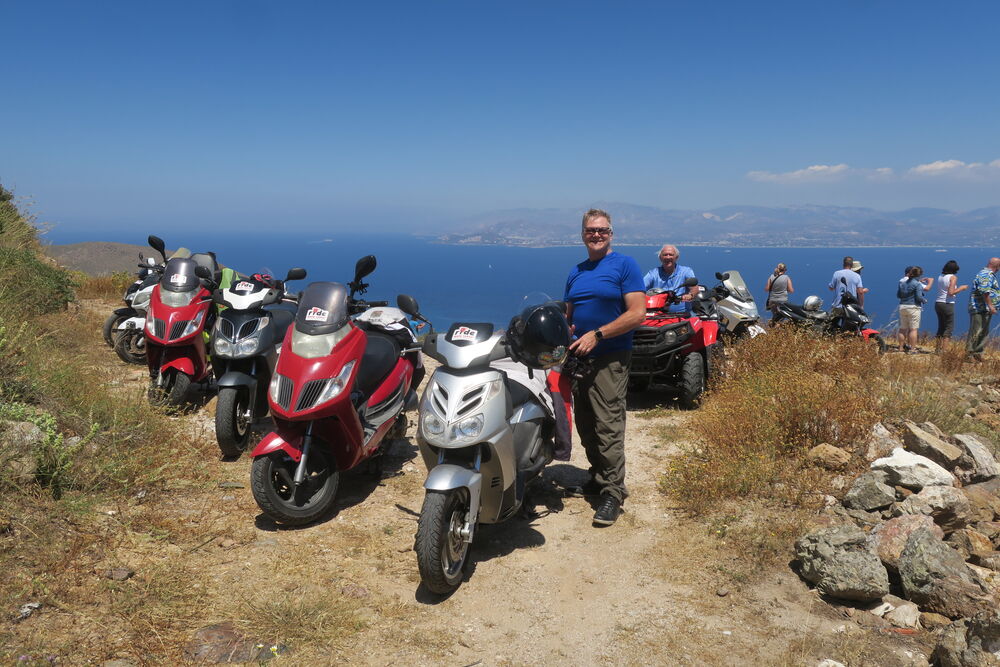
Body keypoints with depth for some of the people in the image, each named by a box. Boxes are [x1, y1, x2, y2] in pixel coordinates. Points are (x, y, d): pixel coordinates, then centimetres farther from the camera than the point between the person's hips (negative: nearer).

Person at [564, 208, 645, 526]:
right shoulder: (576, 273, 16)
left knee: (608, 426, -9)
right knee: (585, 425, 12)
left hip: (610, 359, -6)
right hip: (579, 358, 6)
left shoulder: (624, 265, -3)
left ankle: (613, 492, -3)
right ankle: (598, 476, 28)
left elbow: (637, 313, -12)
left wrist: (596, 335, -17)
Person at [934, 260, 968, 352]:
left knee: (941, 327, 15)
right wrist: (961, 288, -4)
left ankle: (937, 349, 15)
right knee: (949, 327, 1)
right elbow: (951, 293, -18)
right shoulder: (953, 277, -9)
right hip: (947, 304, -7)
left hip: (938, 303, 7)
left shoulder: (940, 277, 10)